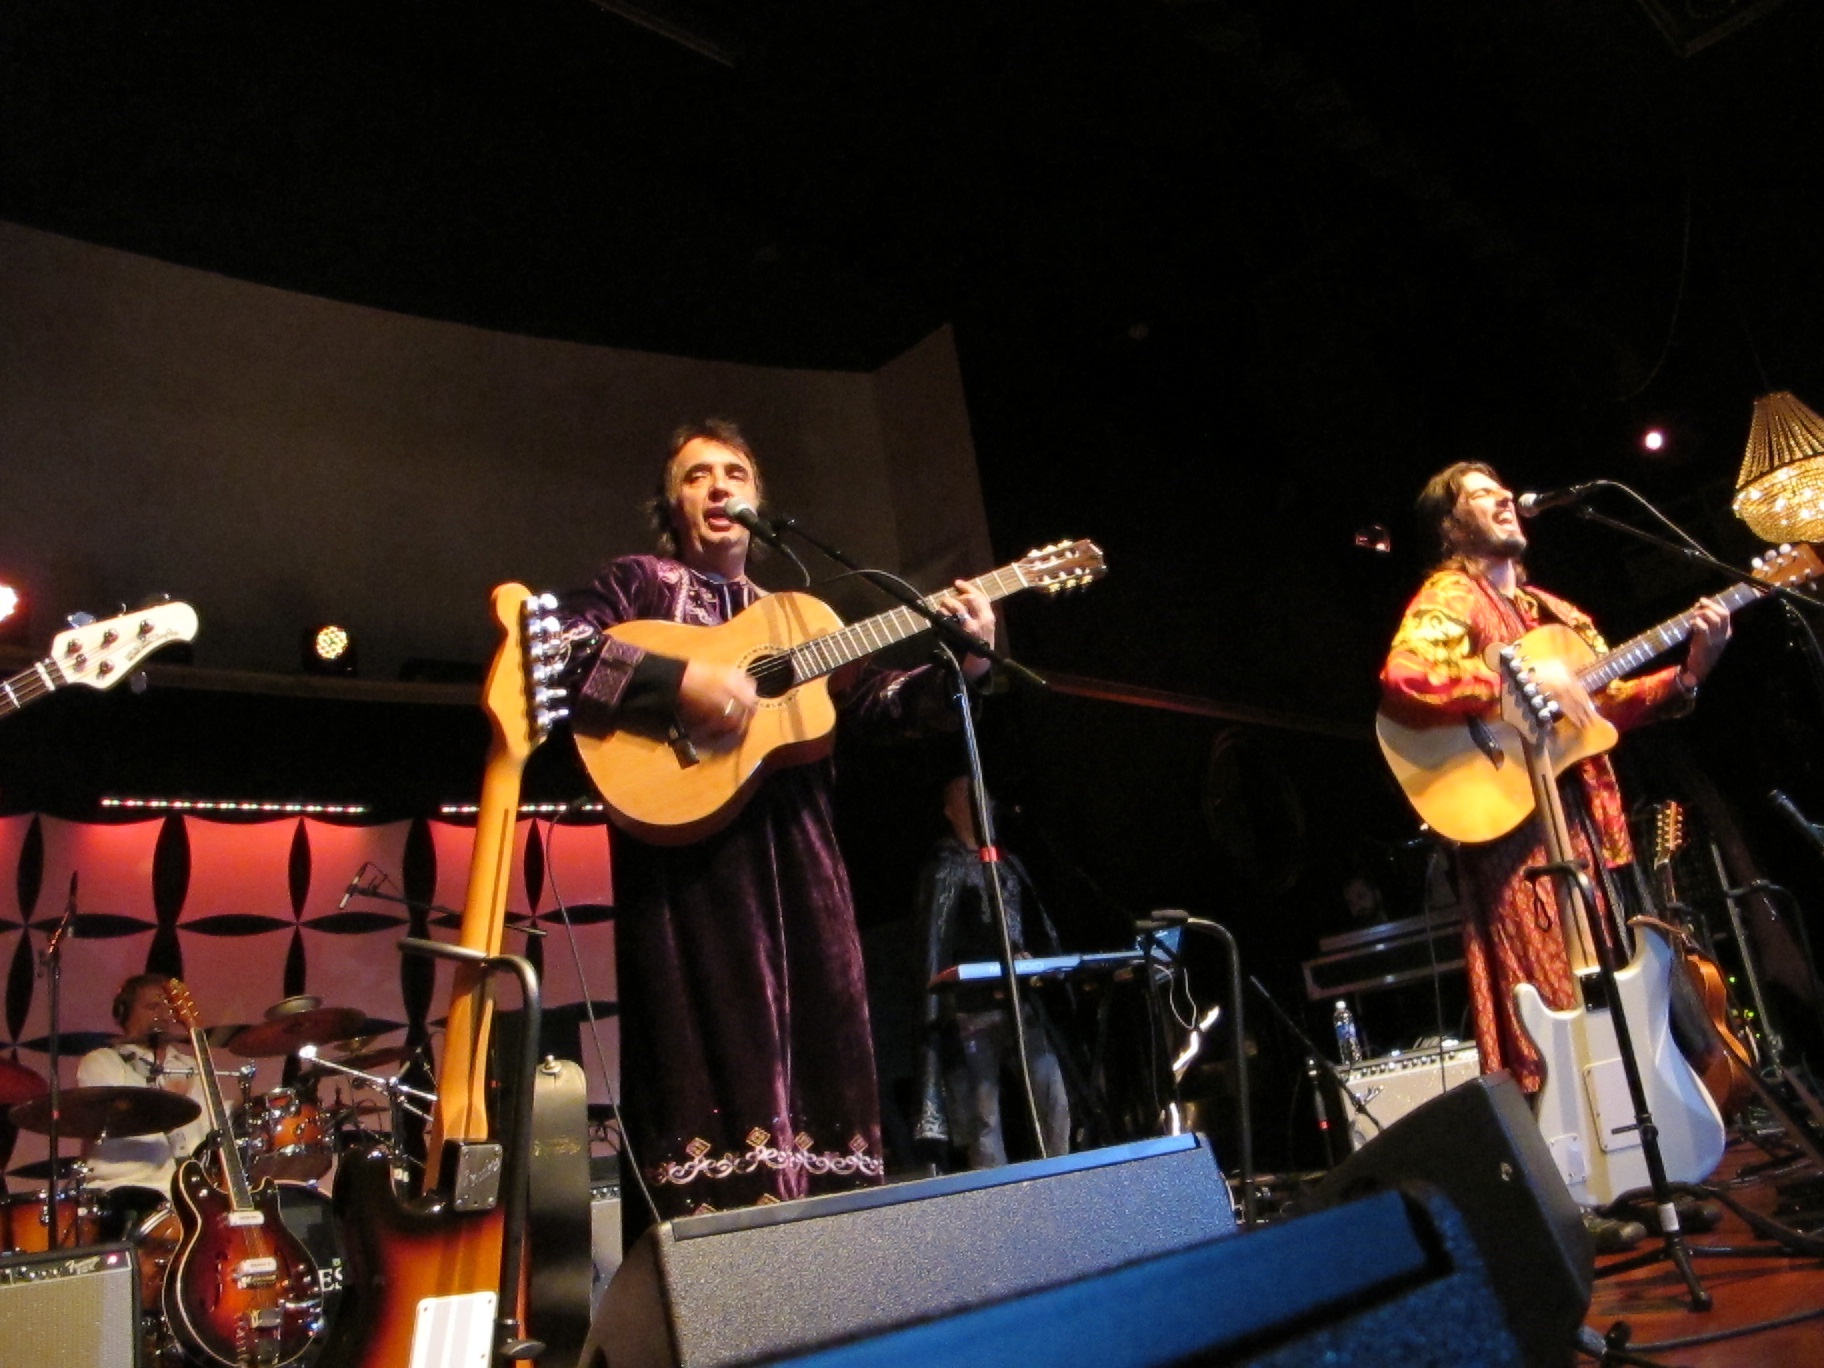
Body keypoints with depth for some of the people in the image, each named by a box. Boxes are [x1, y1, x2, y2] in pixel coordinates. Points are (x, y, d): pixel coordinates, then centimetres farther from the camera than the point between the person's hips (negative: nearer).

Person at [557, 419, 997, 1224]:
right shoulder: (638, 583, 8)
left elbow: (872, 706, 13)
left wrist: (964, 666, -3)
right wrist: (676, 681, -19)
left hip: (796, 857, 6)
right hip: (688, 856, -5)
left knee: (818, 1048, 5)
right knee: (710, 1053, -10)